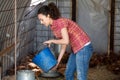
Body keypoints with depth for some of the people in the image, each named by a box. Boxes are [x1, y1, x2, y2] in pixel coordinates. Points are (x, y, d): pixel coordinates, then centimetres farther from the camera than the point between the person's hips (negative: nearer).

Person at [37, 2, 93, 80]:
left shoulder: (60, 21, -18)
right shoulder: (53, 26, 9)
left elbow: (66, 41, -25)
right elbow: (63, 44, 14)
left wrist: (52, 41, -9)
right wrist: (57, 62, 12)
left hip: (84, 48, -10)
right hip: (77, 49, 10)